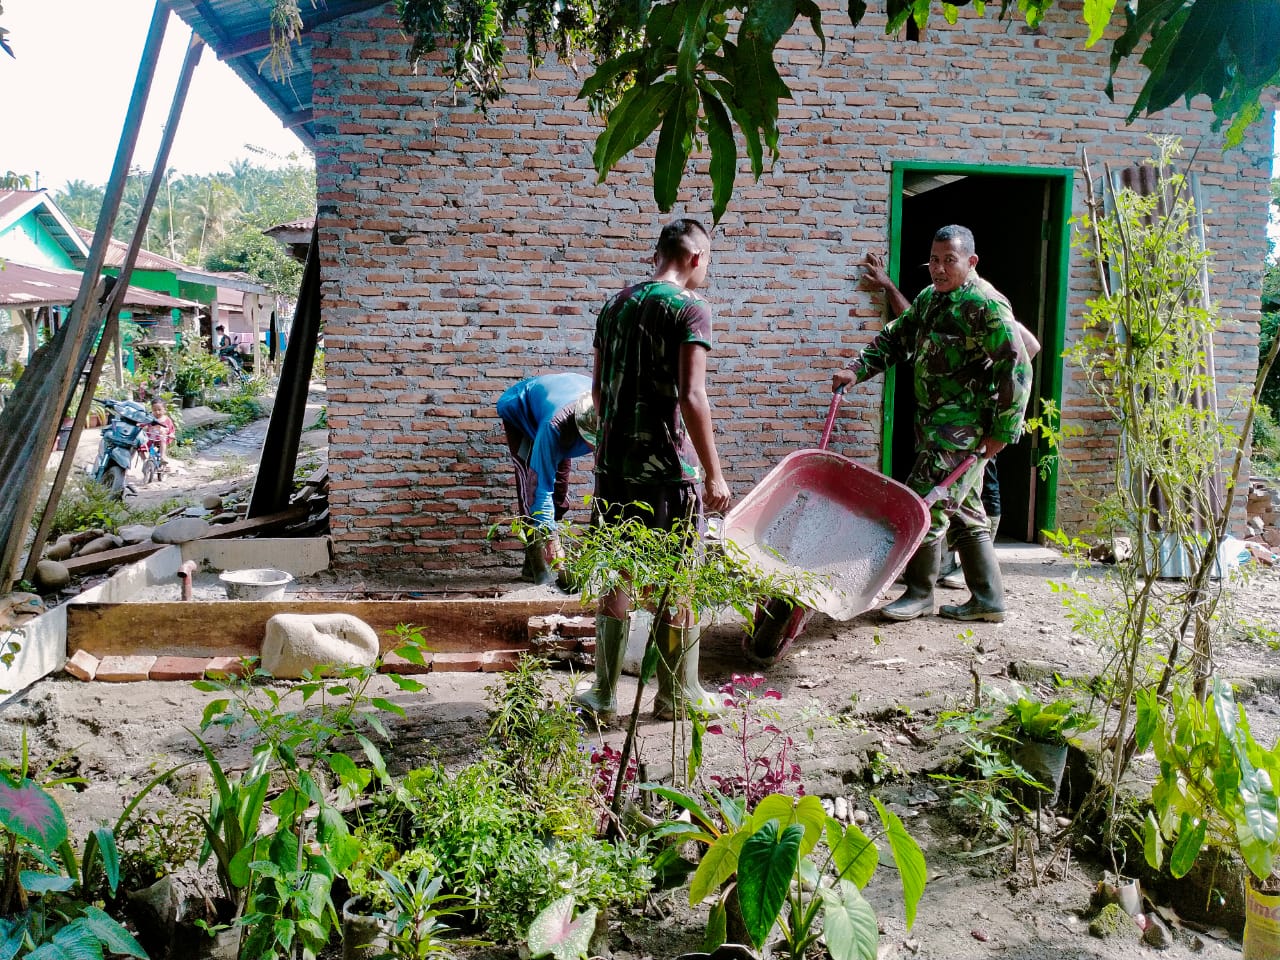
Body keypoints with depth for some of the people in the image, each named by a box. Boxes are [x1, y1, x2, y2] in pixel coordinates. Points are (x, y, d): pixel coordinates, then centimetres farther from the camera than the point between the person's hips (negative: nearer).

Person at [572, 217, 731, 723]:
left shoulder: (616, 304, 12)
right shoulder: (689, 307, -9)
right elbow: (692, 397, -17)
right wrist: (713, 474, -14)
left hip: (614, 460, 6)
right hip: (668, 466, -6)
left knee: (615, 580, 13)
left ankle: (605, 694, 19)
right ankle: (677, 696, 19)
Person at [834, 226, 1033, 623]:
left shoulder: (984, 304, -14)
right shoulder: (929, 298, 12)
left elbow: (1017, 369, -16)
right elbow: (895, 337, 18)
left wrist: (1002, 432, -15)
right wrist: (857, 370, 1)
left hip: (965, 427, -9)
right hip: (938, 423, 9)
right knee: (964, 509, 13)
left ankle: (920, 593, 7)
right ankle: (988, 600, 22)